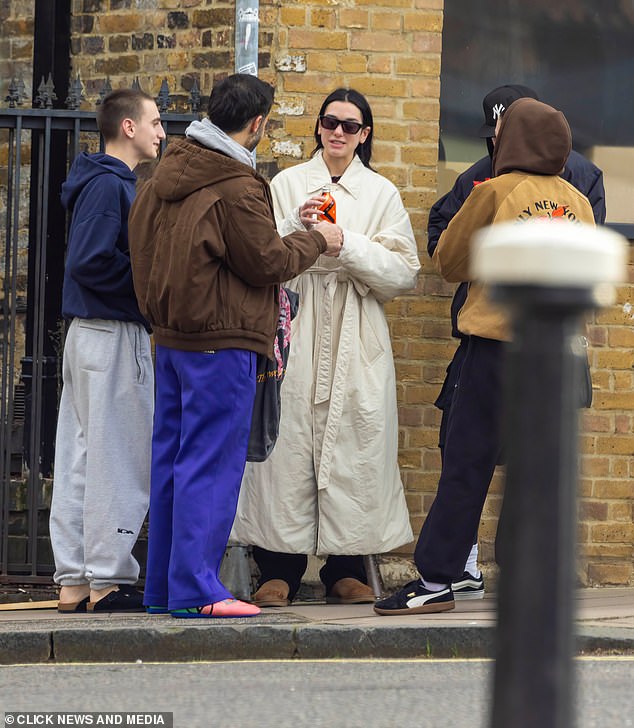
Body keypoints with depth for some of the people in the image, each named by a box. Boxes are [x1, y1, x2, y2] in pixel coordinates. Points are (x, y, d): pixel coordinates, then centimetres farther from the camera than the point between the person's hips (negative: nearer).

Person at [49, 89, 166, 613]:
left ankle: (75, 582, 12)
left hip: (90, 331, 10)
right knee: (120, 457, -7)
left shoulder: (113, 184, 16)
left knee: (83, 458, 9)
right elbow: (90, 262, -21)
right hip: (114, 334, -10)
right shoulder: (109, 186, -13)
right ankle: (108, 580, -5)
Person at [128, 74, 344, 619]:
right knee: (211, 462, -6)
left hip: (171, 336, 9)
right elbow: (268, 262, -12)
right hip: (222, 340, -9)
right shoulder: (236, 187, -16)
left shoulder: (168, 173, 10)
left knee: (172, 458, 12)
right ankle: (195, 589, -8)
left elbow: (142, 243, 18)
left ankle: (162, 585, 17)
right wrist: (317, 241, 3)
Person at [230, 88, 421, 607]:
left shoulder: (381, 194, 12)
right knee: (290, 442, -7)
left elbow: (404, 273, 2)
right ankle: (279, 571, -5)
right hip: (295, 331, -1)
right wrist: (296, 226, -14)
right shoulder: (287, 185, 11)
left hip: (356, 339, 1)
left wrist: (347, 245, -9)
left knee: (353, 444, -3)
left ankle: (346, 569, 3)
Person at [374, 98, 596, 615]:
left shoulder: (495, 192, -5)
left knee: (467, 462, -3)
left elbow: (449, 262, 4)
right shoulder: (579, 204, 7)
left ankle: (436, 580, -3)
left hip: (499, 340, -4)